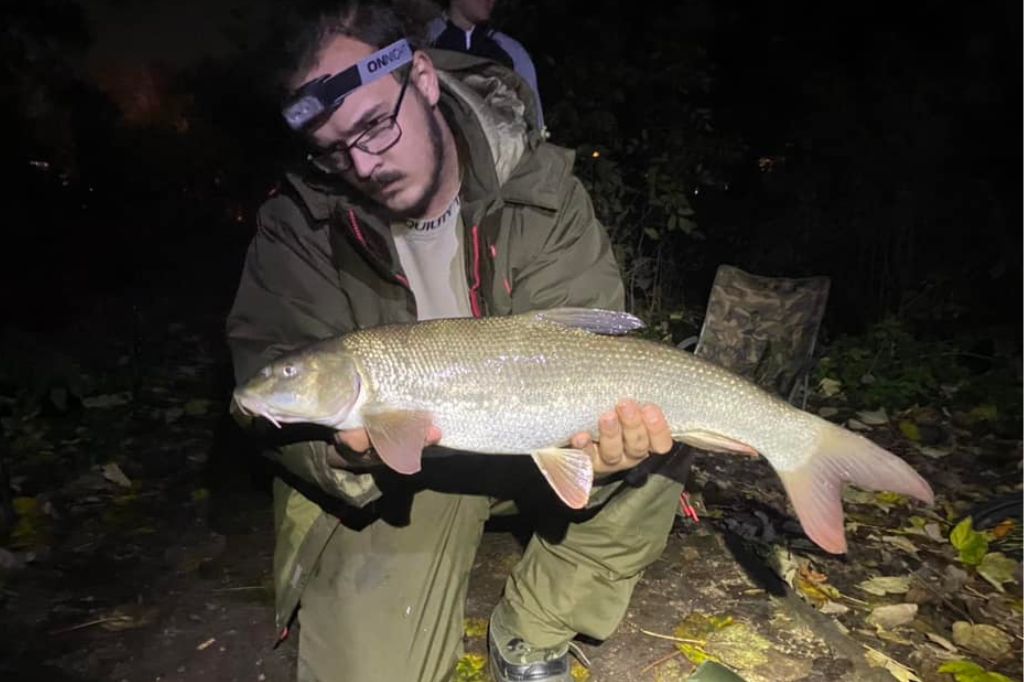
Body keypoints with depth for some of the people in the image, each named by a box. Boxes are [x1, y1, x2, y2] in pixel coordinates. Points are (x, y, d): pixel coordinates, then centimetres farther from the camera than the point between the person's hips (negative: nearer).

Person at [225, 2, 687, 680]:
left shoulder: (541, 190, -14)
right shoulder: (299, 224, -13)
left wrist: (599, 434, -40)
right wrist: (343, 452, -36)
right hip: (389, 476, -1)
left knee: (646, 463, -21)